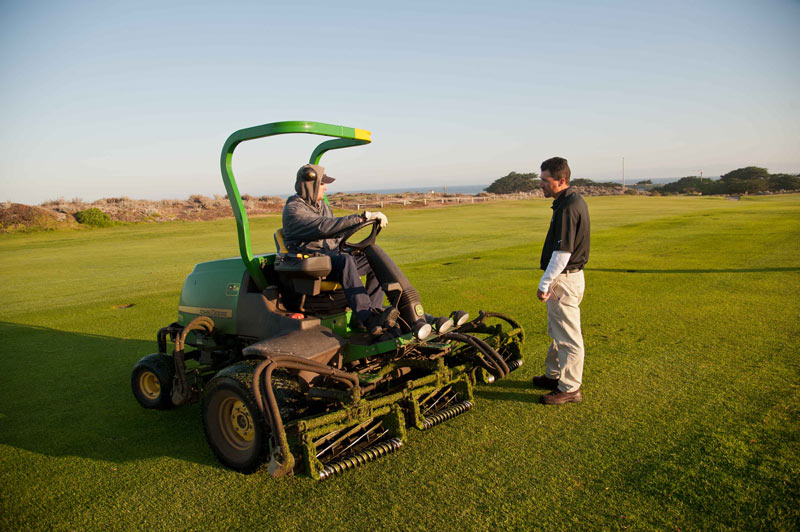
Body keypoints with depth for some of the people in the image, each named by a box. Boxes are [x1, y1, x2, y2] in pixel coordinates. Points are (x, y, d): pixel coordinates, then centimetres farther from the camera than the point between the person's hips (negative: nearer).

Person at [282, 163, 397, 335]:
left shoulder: (323, 206, 20)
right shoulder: (293, 209, -9)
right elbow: (324, 227, -25)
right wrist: (363, 217, -30)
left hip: (332, 255, 8)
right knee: (345, 260, -38)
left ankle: (373, 313, -18)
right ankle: (368, 318, -46)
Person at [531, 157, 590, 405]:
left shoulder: (567, 208, -22)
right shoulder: (574, 201, 12)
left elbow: (562, 252, -25)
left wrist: (544, 283, -19)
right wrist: (549, 281, 22)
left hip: (564, 279, -11)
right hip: (566, 276, 11)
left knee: (568, 336, -1)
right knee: (557, 331, 21)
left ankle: (570, 389, 10)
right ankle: (554, 375, 35)